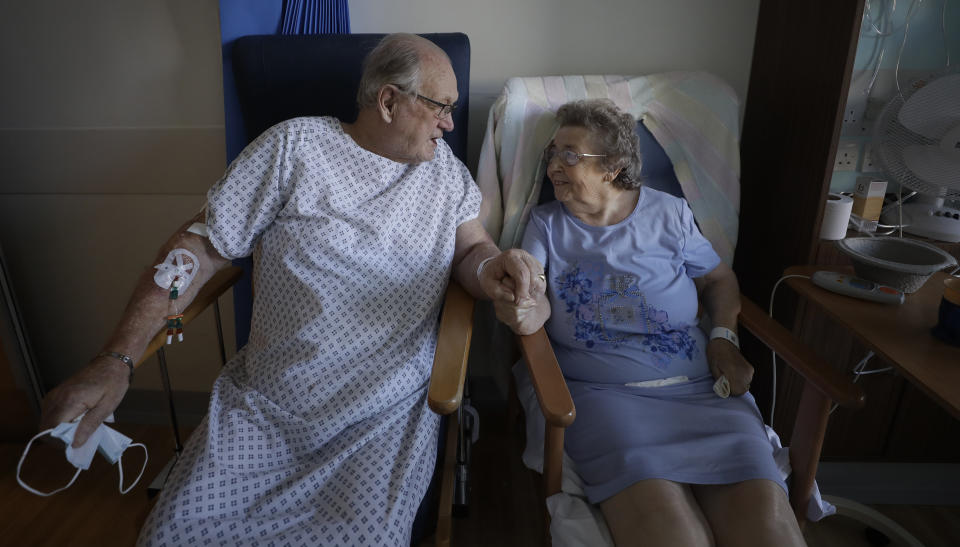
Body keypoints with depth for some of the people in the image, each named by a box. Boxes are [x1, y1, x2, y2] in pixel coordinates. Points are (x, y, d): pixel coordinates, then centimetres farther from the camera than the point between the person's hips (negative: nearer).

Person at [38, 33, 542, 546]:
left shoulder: (443, 166, 8)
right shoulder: (294, 145, -1)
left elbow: (471, 248, 6)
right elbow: (201, 246, -2)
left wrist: (491, 266, -21)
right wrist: (115, 359, -10)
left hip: (388, 419, 1)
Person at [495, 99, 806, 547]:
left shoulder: (669, 214, 11)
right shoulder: (546, 224, 11)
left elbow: (718, 279, 22)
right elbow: (535, 300, -2)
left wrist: (724, 338, 4)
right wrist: (525, 311, -27)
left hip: (701, 388, 2)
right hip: (605, 393, -1)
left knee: (763, 509, -22)